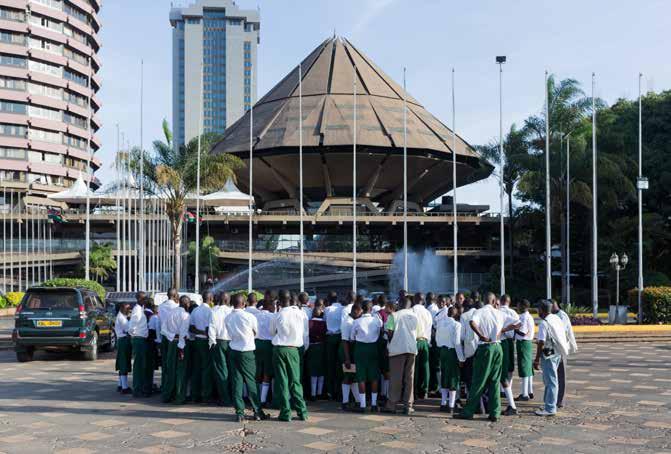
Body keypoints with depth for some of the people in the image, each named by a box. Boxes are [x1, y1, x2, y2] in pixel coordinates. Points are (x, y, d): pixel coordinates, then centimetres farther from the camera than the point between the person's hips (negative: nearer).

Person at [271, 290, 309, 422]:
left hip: (279, 348, -1)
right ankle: (302, 412, 7)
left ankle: (285, 413, 4)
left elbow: (272, 331, 11)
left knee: (282, 381, 4)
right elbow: (306, 333, 4)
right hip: (293, 349, 1)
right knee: (295, 380, 9)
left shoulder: (279, 315, -5)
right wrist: (303, 346, 20)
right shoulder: (301, 313, -2)